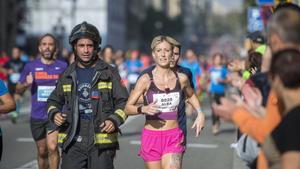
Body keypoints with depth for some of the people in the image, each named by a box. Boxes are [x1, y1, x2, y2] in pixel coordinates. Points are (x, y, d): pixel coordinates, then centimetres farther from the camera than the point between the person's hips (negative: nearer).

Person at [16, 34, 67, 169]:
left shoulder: (62, 66, 2)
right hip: (37, 116, 2)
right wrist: (26, 84, -12)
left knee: (52, 147, -18)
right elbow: (18, 90, 9)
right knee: (42, 151, 12)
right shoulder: (30, 66, 4)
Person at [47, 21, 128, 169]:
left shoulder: (109, 73, 4)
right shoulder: (67, 75, 12)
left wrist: (115, 120, -11)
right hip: (73, 142, 2)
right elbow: (54, 101, 22)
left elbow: (123, 101, 6)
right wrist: (54, 114, 1)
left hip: (101, 141, -2)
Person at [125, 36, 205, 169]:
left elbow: (191, 95, 26)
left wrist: (200, 113, 11)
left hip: (174, 138, 1)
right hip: (151, 137, -1)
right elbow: (128, 108, -6)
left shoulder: (181, 78, 3)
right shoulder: (146, 80, -5)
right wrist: (143, 109, -25)